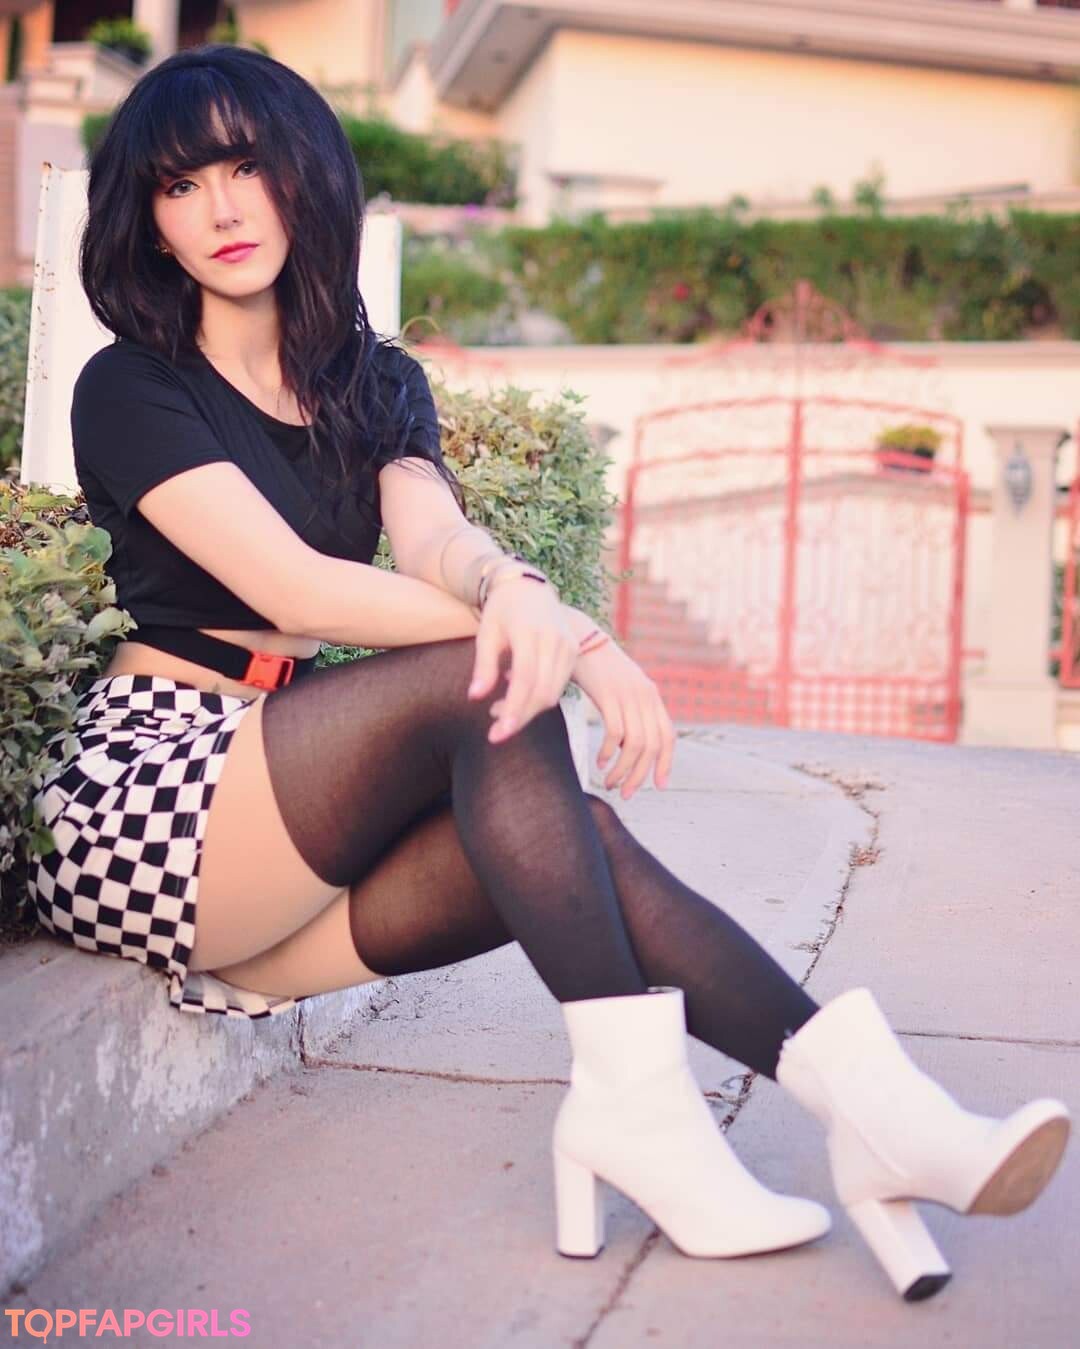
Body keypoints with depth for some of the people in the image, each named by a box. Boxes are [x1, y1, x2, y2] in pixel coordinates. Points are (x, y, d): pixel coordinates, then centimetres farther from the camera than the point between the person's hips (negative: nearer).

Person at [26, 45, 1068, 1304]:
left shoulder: (374, 385, 12)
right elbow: (296, 590, -19)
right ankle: (630, 1094, -31)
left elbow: (431, 533, -10)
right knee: (486, 685, -27)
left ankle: (863, 1100, -31)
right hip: (145, 805, -5)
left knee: (569, 835, -23)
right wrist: (567, 633, -24)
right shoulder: (132, 389, -5)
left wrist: (514, 588, -36)